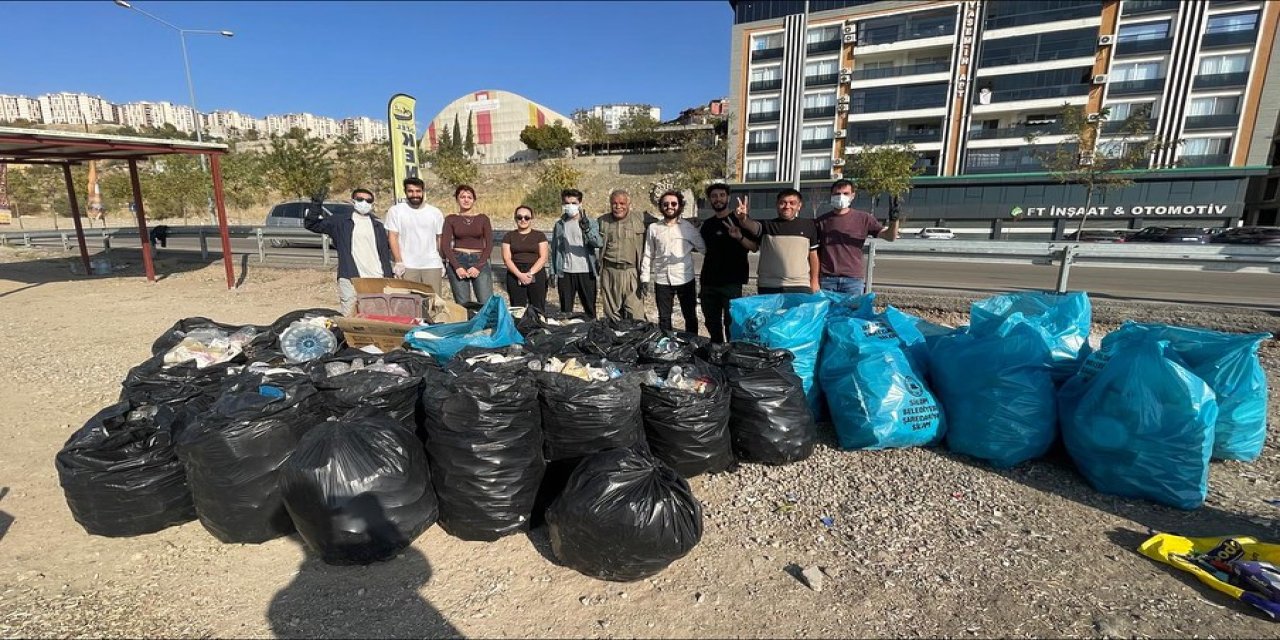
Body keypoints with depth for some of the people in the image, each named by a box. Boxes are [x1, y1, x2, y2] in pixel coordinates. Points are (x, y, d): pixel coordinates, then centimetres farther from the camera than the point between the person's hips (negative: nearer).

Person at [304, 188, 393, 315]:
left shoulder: (377, 224, 15)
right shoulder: (340, 221, 8)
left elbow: (385, 252, 16)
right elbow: (311, 224, 5)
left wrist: (388, 277, 10)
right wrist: (316, 206, -11)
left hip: (376, 279, 2)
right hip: (350, 279, -2)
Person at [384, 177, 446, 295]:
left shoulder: (435, 212, 9)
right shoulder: (395, 211, 3)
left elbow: (439, 238, 11)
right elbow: (393, 237, 0)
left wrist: (442, 262, 5)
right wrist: (398, 262, -8)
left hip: (432, 265, 2)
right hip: (407, 266, -1)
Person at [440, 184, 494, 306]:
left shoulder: (483, 218, 8)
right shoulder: (451, 219, 8)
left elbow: (489, 244, 3)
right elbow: (445, 245, 2)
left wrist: (478, 266, -9)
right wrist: (457, 267, -11)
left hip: (479, 261, 0)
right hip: (457, 261, 0)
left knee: (487, 303, -11)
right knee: (462, 304, -1)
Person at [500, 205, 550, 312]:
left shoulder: (540, 235, 10)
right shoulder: (509, 236, 12)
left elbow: (543, 257, 1)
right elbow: (506, 258, 3)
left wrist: (530, 273, -13)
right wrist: (519, 274, -12)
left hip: (536, 273, -1)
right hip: (515, 274, 1)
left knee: (538, 308, -6)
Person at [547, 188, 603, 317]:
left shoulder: (591, 223, 0)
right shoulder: (559, 225, 9)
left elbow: (599, 243, -16)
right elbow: (554, 250, 11)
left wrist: (587, 229, -33)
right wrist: (552, 272, 5)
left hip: (586, 272, -2)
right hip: (564, 273, 2)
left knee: (590, 308, 5)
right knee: (565, 309, 9)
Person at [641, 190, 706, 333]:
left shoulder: (688, 227, 1)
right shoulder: (653, 228, 3)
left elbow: (704, 247, 7)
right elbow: (648, 255, 5)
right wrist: (644, 279, 3)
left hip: (685, 279, 0)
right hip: (662, 280, 1)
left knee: (690, 317, 11)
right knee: (664, 318, 11)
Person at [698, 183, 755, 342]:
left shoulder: (738, 221, -3)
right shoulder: (707, 224, 13)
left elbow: (755, 247, -11)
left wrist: (739, 237, -28)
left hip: (731, 281, -5)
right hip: (709, 281, 6)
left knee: (731, 323, -4)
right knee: (712, 323, 12)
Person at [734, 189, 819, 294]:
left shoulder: (808, 226, 10)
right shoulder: (766, 226, 6)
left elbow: (813, 255, 13)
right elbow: (752, 225, -15)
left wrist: (814, 282, 9)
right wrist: (743, 218, -38)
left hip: (800, 287, 1)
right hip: (768, 287, 0)